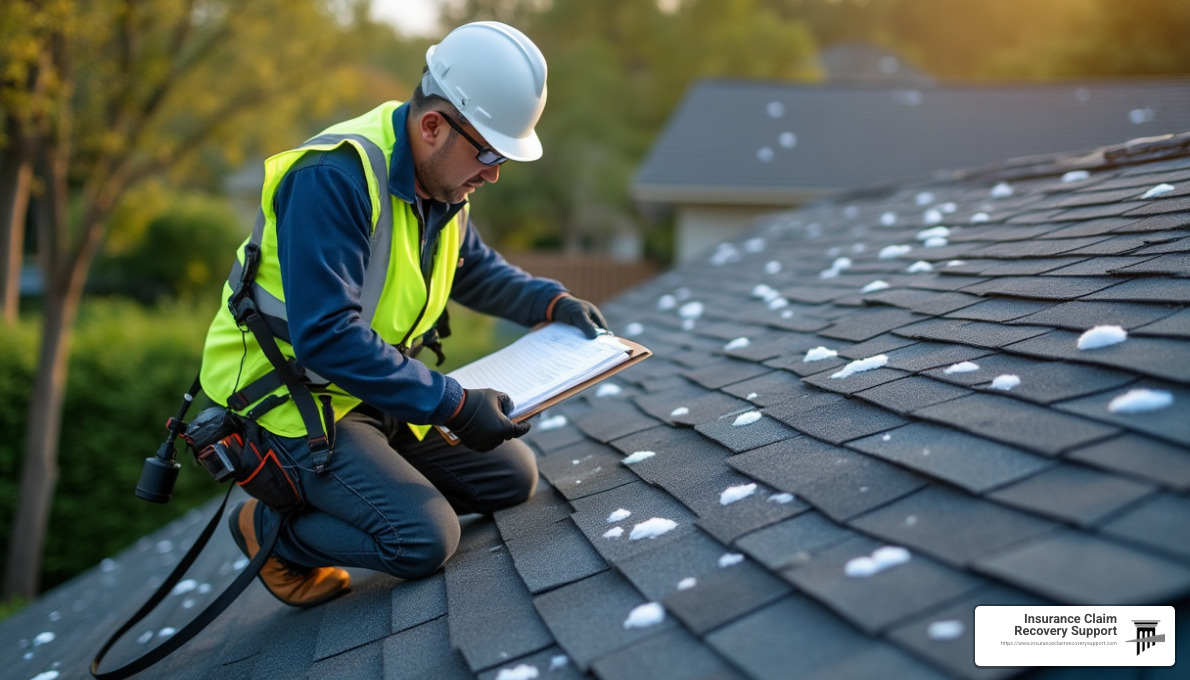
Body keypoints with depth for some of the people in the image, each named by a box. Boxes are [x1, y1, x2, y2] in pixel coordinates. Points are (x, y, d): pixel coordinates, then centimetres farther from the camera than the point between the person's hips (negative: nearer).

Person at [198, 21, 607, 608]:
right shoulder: (335, 179, -27)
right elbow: (325, 337, -32)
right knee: (423, 538, -22)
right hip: (290, 401, -9)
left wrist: (553, 303, 2)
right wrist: (454, 407, -31)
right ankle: (270, 528, 3)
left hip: (375, 392, 9)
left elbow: (476, 270, 20)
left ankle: (343, 490, 14)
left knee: (512, 476, 6)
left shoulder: (441, 183, 2)